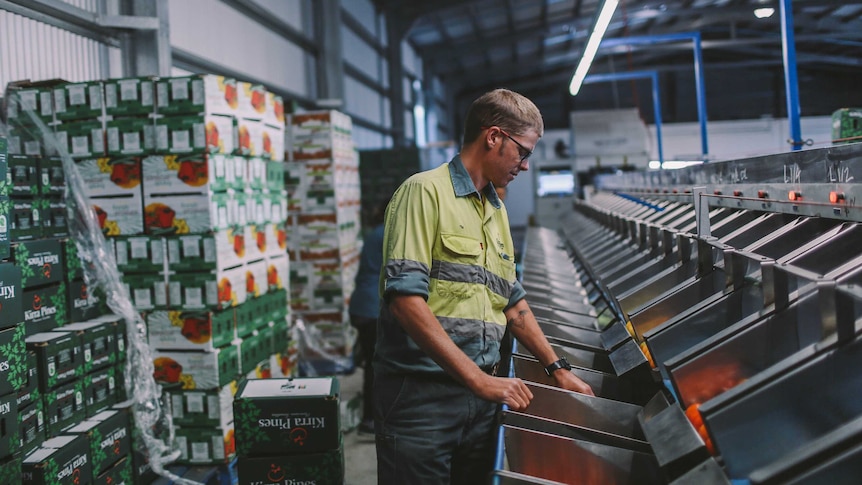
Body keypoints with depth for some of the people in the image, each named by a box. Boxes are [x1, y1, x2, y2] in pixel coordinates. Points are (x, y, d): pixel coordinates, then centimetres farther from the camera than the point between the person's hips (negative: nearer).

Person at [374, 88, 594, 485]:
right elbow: (406, 298, -19)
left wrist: (557, 369, 19)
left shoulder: (497, 211, 16)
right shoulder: (426, 191, -9)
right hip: (420, 393, -7)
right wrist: (478, 378, -21)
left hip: (479, 393, 7)